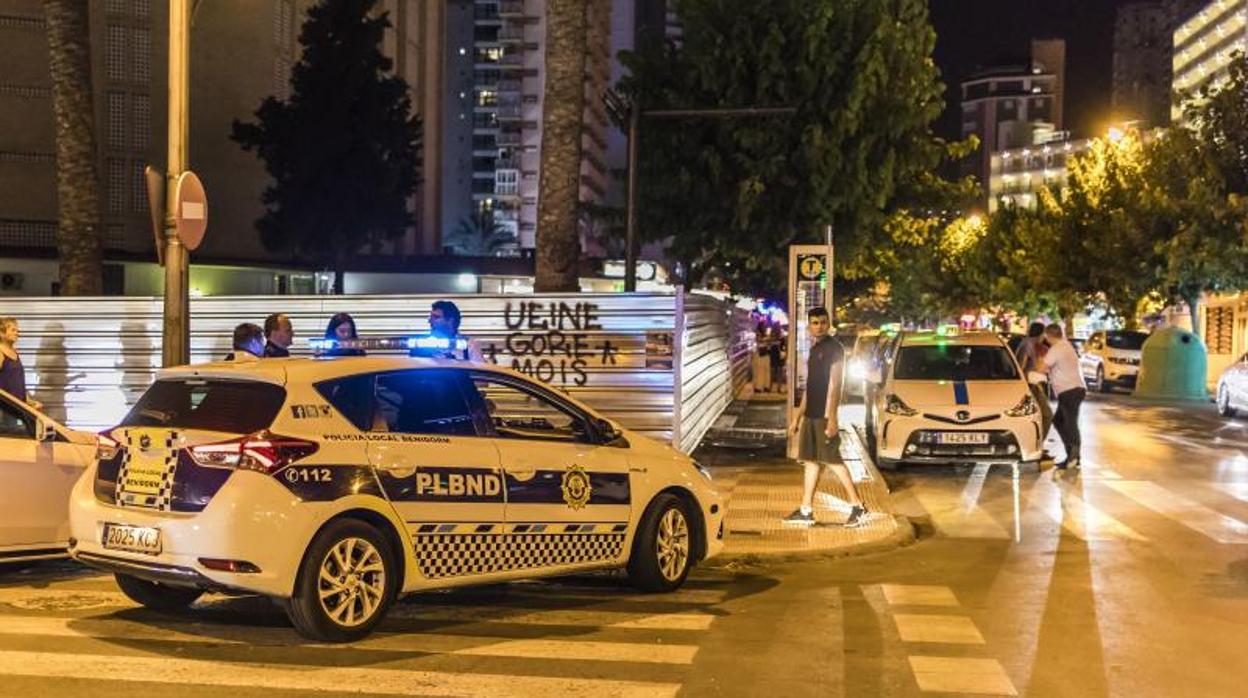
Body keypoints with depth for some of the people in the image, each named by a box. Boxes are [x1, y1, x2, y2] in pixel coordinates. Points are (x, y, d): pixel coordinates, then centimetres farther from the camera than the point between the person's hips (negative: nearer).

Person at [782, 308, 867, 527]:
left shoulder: (833, 348, -9)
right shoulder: (814, 349, 16)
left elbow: (834, 384, -16)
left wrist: (831, 417, -22)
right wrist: (798, 416, 22)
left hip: (824, 415, -9)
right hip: (811, 414, 9)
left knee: (833, 460, -8)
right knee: (810, 460, 9)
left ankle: (858, 506, -2)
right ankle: (806, 511, 12)